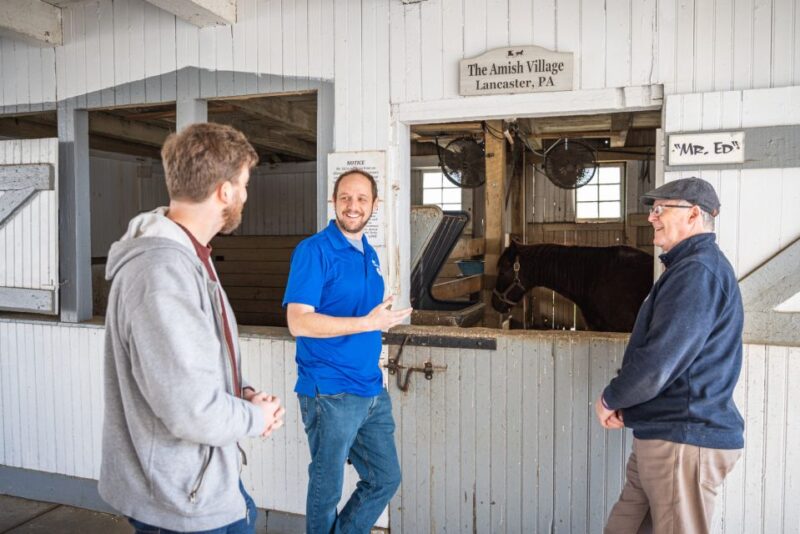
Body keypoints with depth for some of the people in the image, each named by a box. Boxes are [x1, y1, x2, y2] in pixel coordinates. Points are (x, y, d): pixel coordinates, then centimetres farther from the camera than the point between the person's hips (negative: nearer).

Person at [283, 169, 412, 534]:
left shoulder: (370, 255, 12)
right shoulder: (314, 251, -12)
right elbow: (299, 322, -21)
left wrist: (386, 317, 7)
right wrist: (369, 323, -22)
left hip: (372, 391, 8)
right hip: (330, 394, -7)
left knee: (386, 479, 17)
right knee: (326, 490, 10)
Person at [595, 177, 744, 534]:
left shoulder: (698, 270, -17)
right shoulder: (689, 267, 17)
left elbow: (660, 361, -25)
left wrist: (611, 399, -7)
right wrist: (626, 405, 7)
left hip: (683, 440, -10)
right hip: (664, 432, 10)